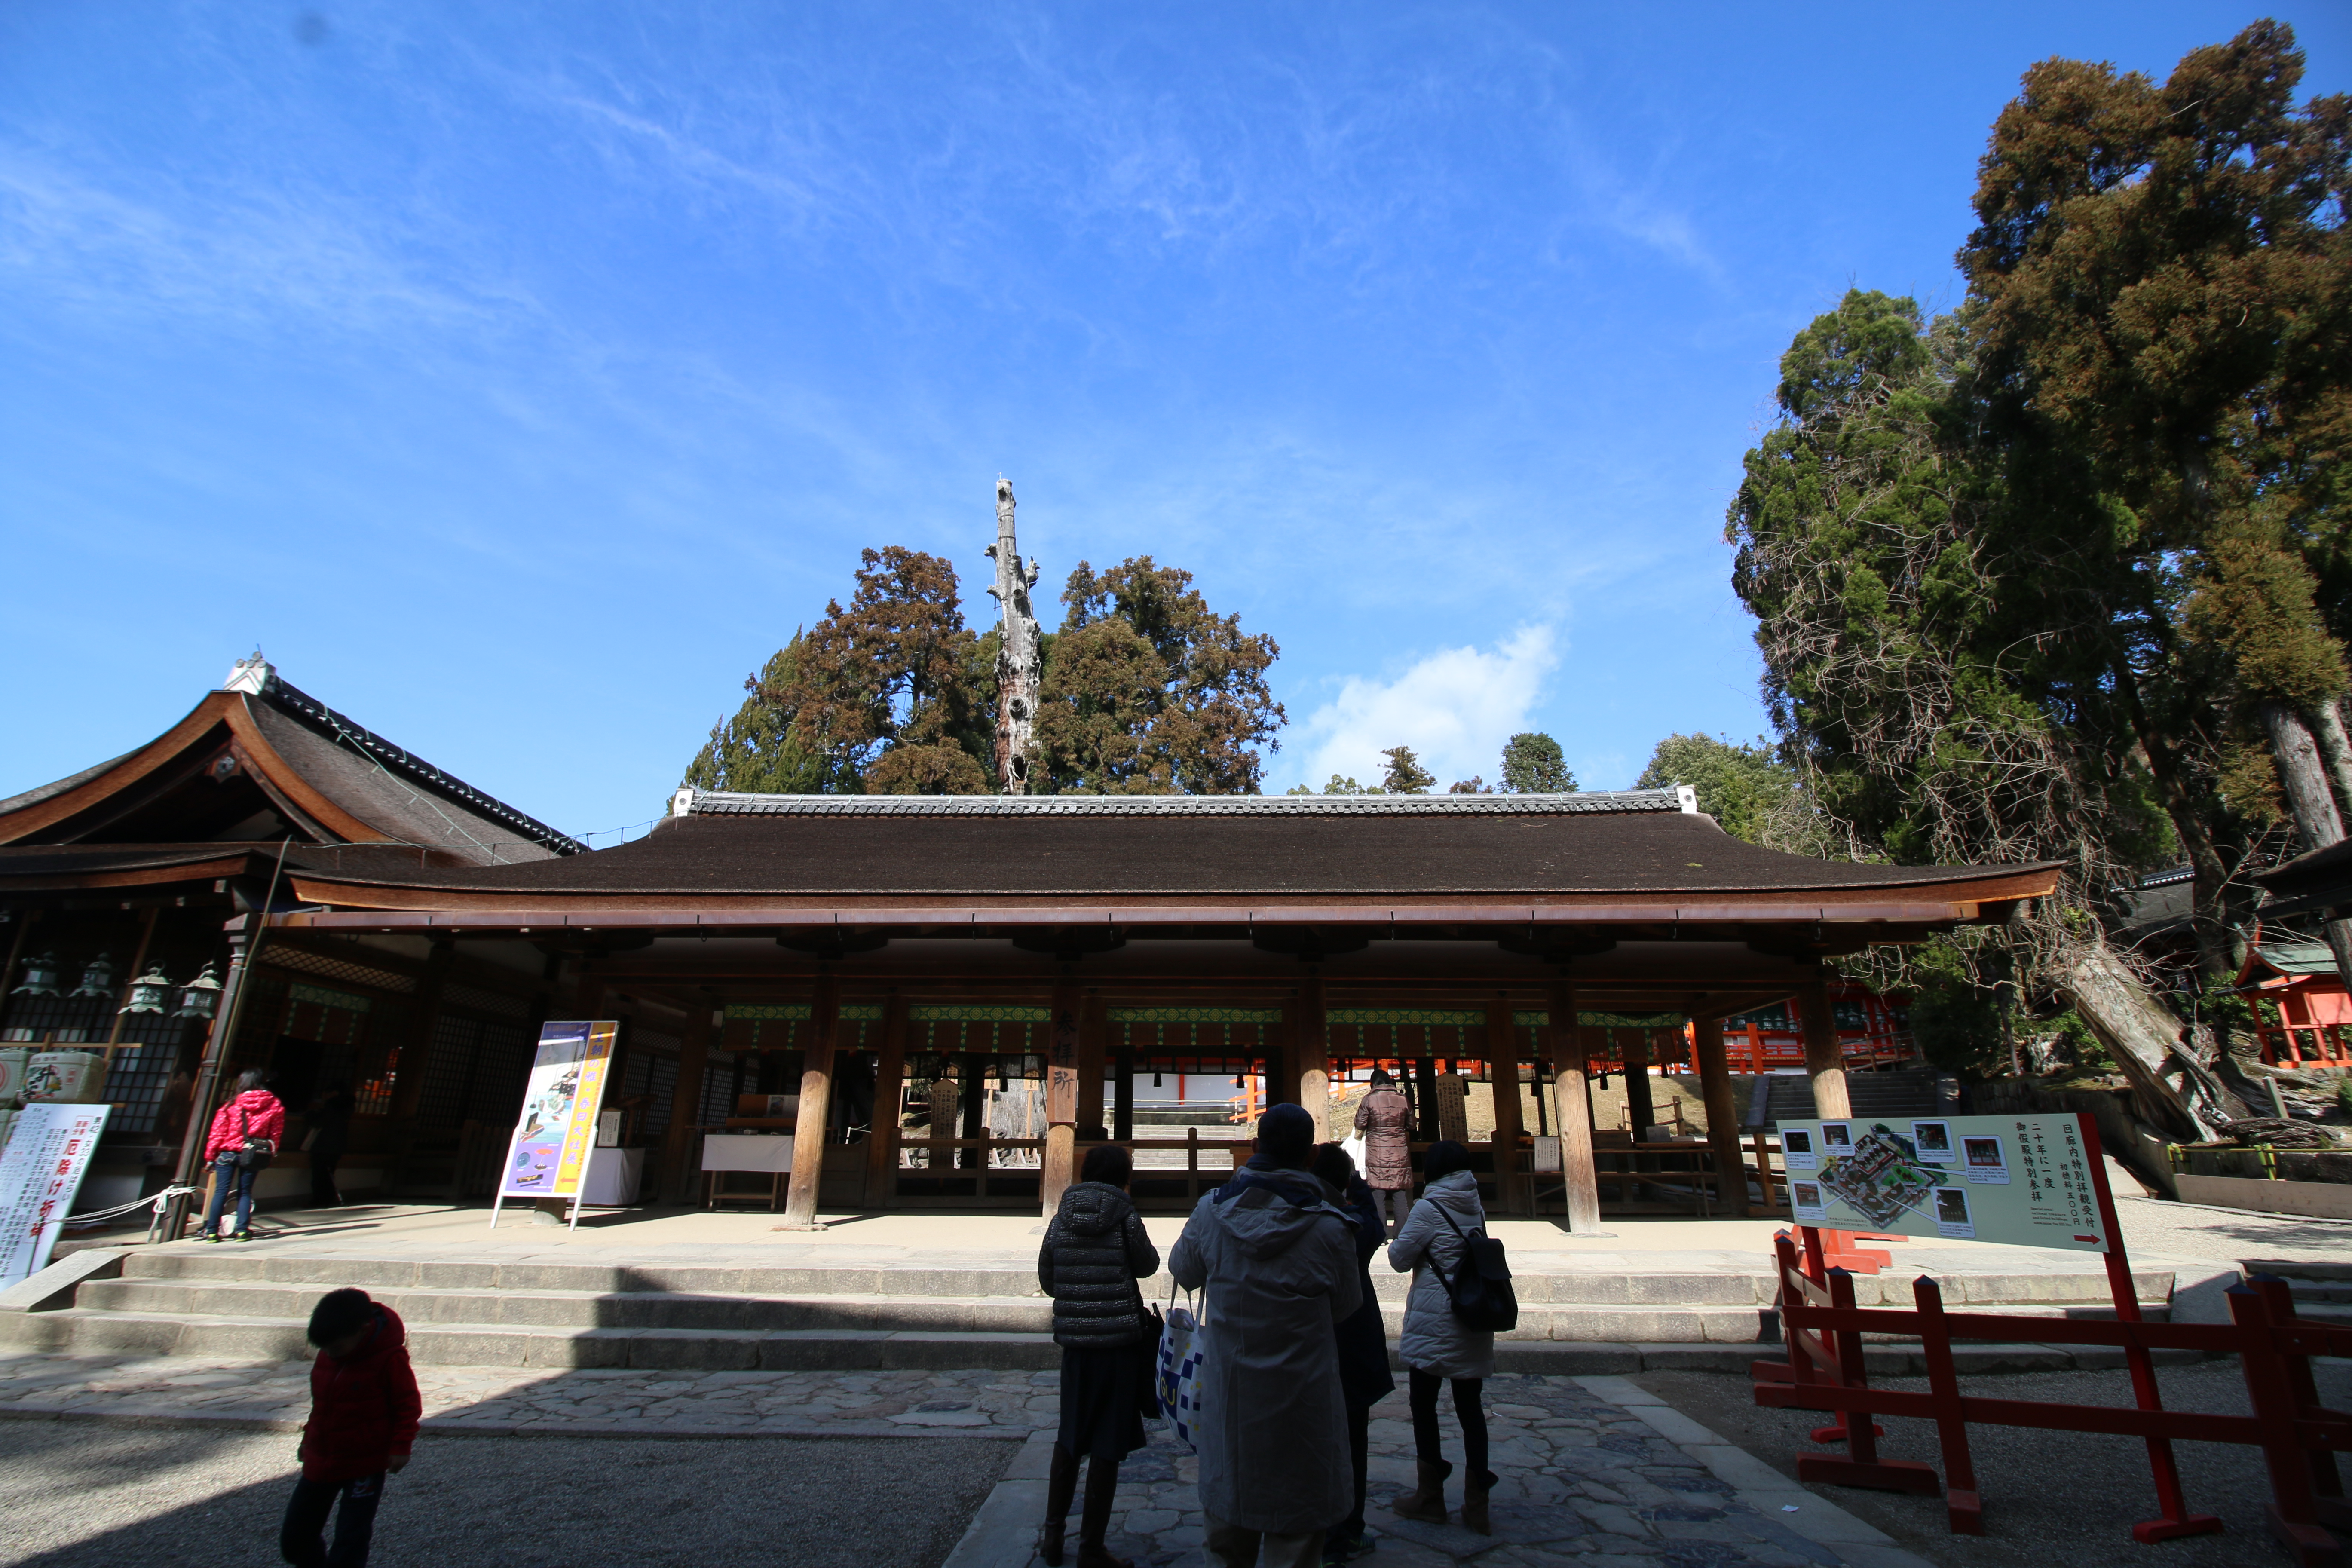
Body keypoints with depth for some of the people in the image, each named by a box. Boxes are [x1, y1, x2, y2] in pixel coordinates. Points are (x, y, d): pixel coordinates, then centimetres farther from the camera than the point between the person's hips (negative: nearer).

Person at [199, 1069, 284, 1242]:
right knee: (245, 1192, 10)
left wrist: (210, 1156, 5)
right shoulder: (274, 1105, 1)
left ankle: (212, 1232, 5)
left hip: (228, 1154, -1)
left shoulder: (231, 1106, -3)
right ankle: (243, 1230, 4)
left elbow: (217, 1133, -3)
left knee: (221, 1191, 5)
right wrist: (269, 1153, 14)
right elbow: (276, 1133, 4)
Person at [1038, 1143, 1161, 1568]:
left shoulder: (1061, 1220, 0)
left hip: (1073, 1340, 4)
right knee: (1108, 1445, 6)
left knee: (1069, 1437, 21)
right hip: (1119, 1339, -4)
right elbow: (1148, 1265, 2)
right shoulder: (1125, 1218, -11)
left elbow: (1047, 1281, 6)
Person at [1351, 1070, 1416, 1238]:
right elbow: (1411, 1125, 14)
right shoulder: (1403, 1099, 2)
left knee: (1378, 1194, 3)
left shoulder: (1370, 1099, -7)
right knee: (1401, 1196, 7)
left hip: (1377, 1156, -2)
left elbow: (1360, 1126, -3)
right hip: (1400, 1155, 3)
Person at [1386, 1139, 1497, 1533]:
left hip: (1433, 1323, -6)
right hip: (1473, 1321, 6)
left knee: (1423, 1404, 7)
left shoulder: (1429, 1209, -14)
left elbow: (1400, 1259, -8)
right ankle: (1476, 1503, 14)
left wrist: (1402, 1232, 8)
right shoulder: (1476, 1207, 5)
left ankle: (1430, 1498, 16)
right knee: (1469, 1406, 11)